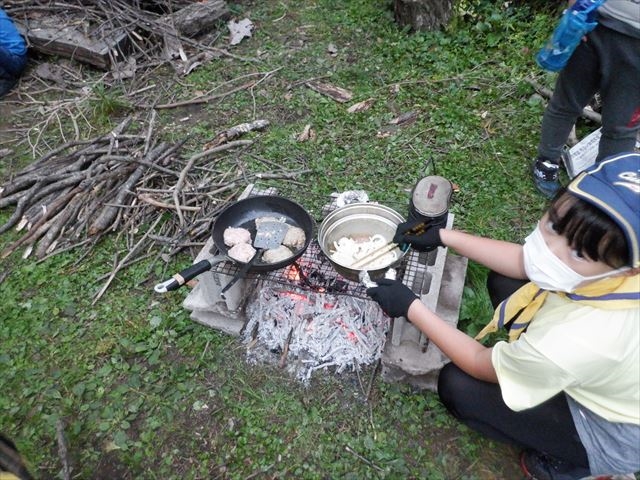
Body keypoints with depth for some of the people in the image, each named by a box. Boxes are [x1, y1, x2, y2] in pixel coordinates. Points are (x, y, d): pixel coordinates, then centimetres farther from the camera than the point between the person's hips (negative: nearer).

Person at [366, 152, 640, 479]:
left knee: (458, 386, -11)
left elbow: (479, 364, -23)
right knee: (503, 282, 3)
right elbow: (523, 261, -3)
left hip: (612, 432, -6)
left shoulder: (575, 344, -44)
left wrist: (410, 307, -19)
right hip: (608, 377, 6)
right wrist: (442, 237, -6)